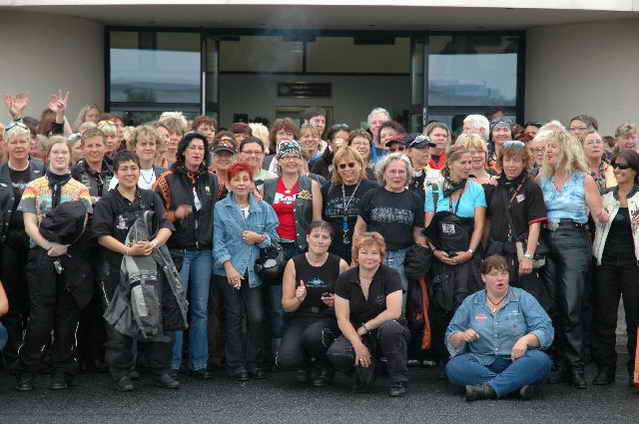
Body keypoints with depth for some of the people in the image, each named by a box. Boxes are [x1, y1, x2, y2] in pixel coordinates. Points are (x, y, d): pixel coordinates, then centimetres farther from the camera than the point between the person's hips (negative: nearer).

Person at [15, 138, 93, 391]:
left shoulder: (80, 189, 13)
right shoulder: (34, 187, 11)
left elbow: (81, 224, 2)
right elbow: (29, 223, 1)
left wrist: (64, 246, -15)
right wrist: (48, 245, -14)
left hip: (72, 257, 1)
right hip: (41, 255, -1)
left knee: (67, 317, 1)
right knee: (40, 318, -7)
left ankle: (61, 373, 9)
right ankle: (26, 373, 4)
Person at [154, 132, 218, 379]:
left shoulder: (211, 180, 11)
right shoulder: (167, 179, -2)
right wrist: (175, 214, -19)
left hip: (203, 251, 4)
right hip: (178, 251, -4)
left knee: (200, 309, 6)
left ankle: (199, 363, 12)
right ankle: (172, 363, 3)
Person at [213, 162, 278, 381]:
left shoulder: (263, 208, 9)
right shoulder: (220, 208, 2)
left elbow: (273, 236, 10)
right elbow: (217, 241, -4)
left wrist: (259, 238, -10)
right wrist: (228, 266, -12)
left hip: (254, 271, 2)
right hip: (228, 270, -2)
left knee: (257, 317, -4)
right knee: (234, 317, 2)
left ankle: (253, 363, 11)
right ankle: (236, 365, 10)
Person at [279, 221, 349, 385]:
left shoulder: (340, 264, -1)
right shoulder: (294, 264, 1)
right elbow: (286, 306, 2)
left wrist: (336, 302, -17)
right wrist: (298, 299, -20)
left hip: (328, 319, -1)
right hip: (299, 320, 1)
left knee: (312, 335, -37)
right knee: (285, 360, -26)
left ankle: (323, 367, -2)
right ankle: (307, 365, 12)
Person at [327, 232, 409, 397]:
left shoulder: (390, 275, -10)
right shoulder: (345, 279, -3)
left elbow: (394, 312, -20)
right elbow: (342, 318, -7)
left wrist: (365, 327, -14)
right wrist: (357, 344, -22)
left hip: (384, 334, -2)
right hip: (356, 334, 2)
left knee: (390, 326, -37)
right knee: (335, 353, -29)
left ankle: (399, 381, -16)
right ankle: (365, 369, 5)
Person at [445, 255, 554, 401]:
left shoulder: (523, 298, 6)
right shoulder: (470, 303, 12)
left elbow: (546, 330, -3)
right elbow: (451, 337, 13)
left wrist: (526, 339, -23)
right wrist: (462, 336, -11)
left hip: (516, 361, -1)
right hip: (482, 364, 2)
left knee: (541, 360, -32)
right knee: (453, 366, -28)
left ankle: (488, 388, -33)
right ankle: (520, 384, -30)